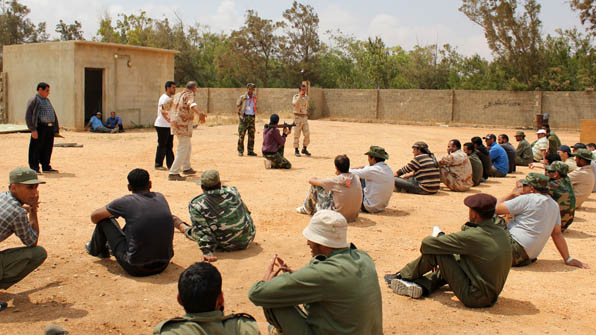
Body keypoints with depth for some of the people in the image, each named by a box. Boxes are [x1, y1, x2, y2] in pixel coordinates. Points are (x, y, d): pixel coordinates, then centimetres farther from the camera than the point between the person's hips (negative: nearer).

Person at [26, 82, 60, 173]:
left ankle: (46, 167, 20)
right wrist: (33, 129, -18)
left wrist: (56, 128, 17)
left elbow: (53, 114, 25)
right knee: (36, 148, -3)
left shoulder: (47, 100, 20)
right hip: (40, 128, -8)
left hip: (50, 128, 8)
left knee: (48, 148, 11)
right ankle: (34, 168, 2)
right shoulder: (33, 100, -4)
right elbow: (28, 116, -10)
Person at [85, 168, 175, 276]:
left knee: (105, 219, 10)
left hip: (136, 269, -5)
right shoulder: (160, 198, 4)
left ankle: (97, 250, 40)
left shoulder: (126, 202, -9)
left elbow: (94, 216, 6)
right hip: (163, 265, 5)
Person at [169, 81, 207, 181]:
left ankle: (186, 168, 37)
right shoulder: (189, 95, -11)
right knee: (183, 150, -7)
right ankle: (173, 173, -10)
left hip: (175, 124, 9)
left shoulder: (177, 95, 16)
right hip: (184, 125, -9)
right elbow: (192, 105, -35)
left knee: (188, 146, 25)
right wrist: (199, 113, -53)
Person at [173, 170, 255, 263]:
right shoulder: (232, 191, -7)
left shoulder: (196, 205, -16)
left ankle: (183, 228, 45)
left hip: (226, 247, -3)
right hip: (247, 240, 3)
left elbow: (202, 231, -18)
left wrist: (207, 252, -16)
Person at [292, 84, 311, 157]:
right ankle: (296, 150, 6)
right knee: (297, 135, -2)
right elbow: (294, 104, -25)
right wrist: (300, 96, -24)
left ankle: (304, 149, 15)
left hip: (305, 117, 5)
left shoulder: (306, 97, 11)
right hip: (298, 117, -5)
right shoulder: (296, 96, -5)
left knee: (307, 134, 0)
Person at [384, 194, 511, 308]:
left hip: (474, 298, -8)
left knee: (436, 251, -6)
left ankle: (402, 276, 13)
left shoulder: (472, 236, -21)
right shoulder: (502, 233, 3)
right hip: (491, 297, 8)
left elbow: (426, 243, -15)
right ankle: (421, 286, 11)